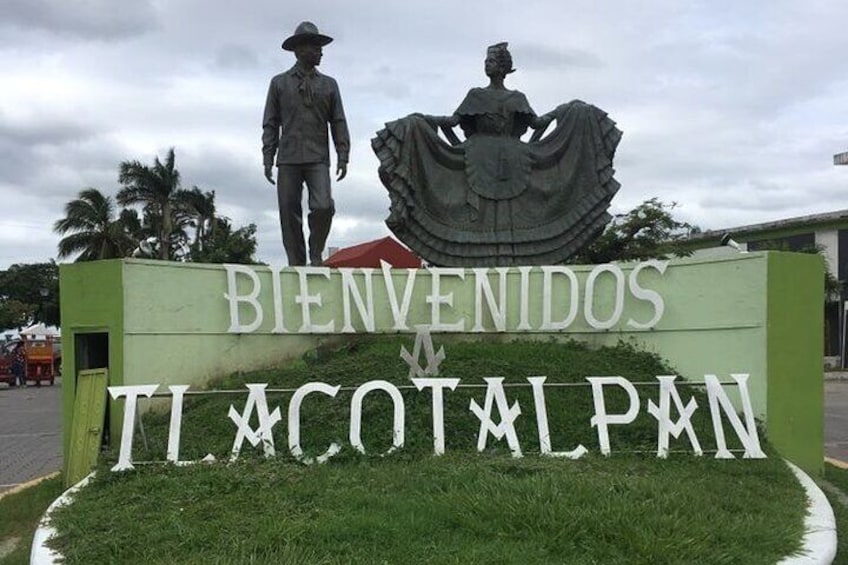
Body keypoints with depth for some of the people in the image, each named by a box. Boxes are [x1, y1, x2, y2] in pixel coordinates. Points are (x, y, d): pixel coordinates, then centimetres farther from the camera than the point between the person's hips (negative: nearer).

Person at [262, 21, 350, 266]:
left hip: (318, 159, 0)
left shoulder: (328, 85, 14)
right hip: (288, 159, 0)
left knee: (323, 207, -18)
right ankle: (296, 264, 5)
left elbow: (339, 123, 10)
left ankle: (316, 253, 4)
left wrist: (343, 157, -1)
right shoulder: (279, 83, 13)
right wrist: (267, 159, 2)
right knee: (289, 214, -2)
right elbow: (270, 124, 10)